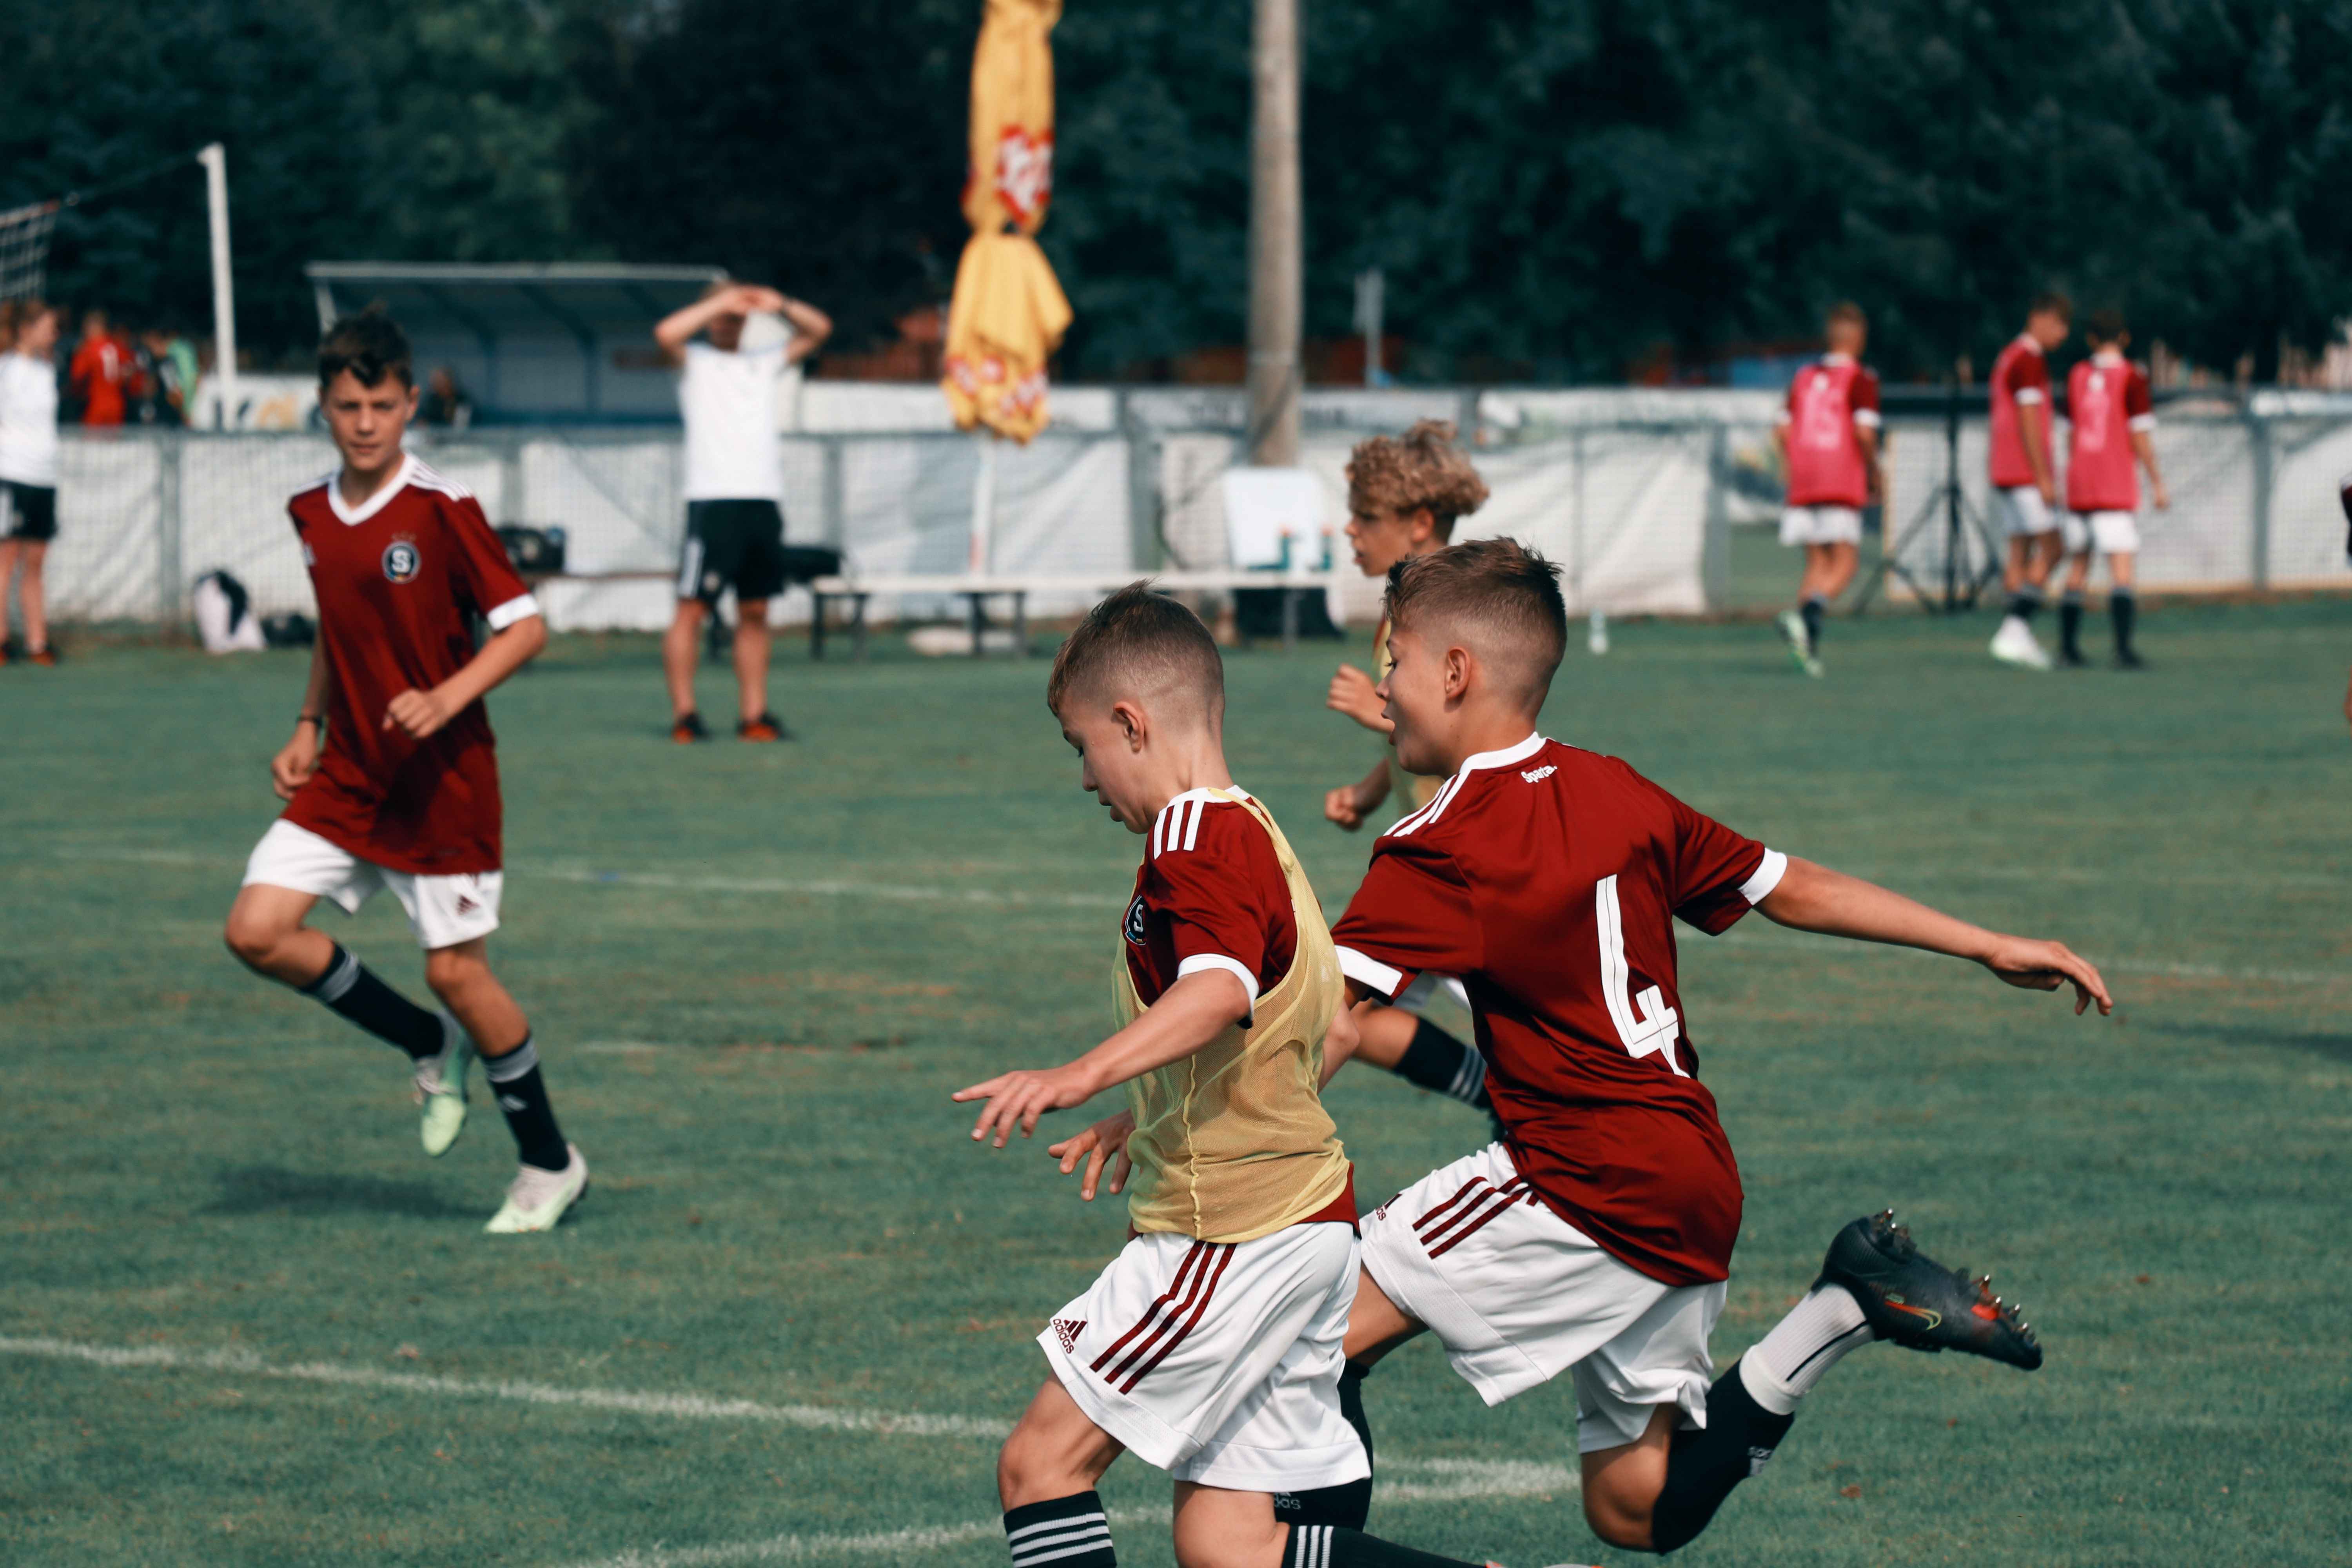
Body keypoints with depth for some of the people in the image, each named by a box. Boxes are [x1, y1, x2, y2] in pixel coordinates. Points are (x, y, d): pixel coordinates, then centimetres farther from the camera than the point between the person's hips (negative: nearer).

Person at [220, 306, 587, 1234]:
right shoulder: (312, 514, 6)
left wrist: (446, 699, -26)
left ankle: (550, 1166, 14)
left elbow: (524, 625, -14)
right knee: (258, 931, -7)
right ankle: (432, 1050, 14)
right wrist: (308, 729, 13)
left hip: (442, 780, -6)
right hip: (346, 776, 6)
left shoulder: (442, 512, -13)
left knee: (457, 969, -4)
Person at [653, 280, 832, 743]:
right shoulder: (693, 362, 8)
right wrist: (721, 302, -7)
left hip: (763, 500, 5)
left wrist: (776, 305, 3)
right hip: (713, 500, -5)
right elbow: (667, 333, -12)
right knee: (692, 607, -7)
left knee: (755, 612, 5)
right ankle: (683, 713, -7)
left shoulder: (766, 362, 21)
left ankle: (754, 714, 7)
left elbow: (819, 328, 19)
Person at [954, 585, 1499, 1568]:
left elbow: (1220, 989, -32)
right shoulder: (1256, 837, 19)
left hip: (1234, 1230, -10)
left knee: (1041, 1460, -6)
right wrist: (1141, 1123, 34)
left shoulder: (1195, 839, -12)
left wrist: (1081, 1078, -46)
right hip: (1307, 1220, 10)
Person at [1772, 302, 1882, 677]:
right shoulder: (1861, 379, -4)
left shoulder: (1804, 378, 13)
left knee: (1818, 563, 10)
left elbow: (1783, 431, 12)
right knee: (1845, 564, -4)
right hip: (1843, 486, -6)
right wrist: (1874, 475, 1)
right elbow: (1864, 432, -13)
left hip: (1803, 487, 6)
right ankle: (1808, 615, -30)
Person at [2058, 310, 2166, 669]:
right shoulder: (2132, 377, -6)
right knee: (2122, 569, -10)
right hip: (2117, 488, -5)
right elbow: (2140, 436, -8)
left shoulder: (2077, 376, 9)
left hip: (2078, 488, 5)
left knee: (2077, 569, 13)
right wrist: (2157, 484, -3)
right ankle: (2123, 649, -22)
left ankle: (2068, 648, 14)